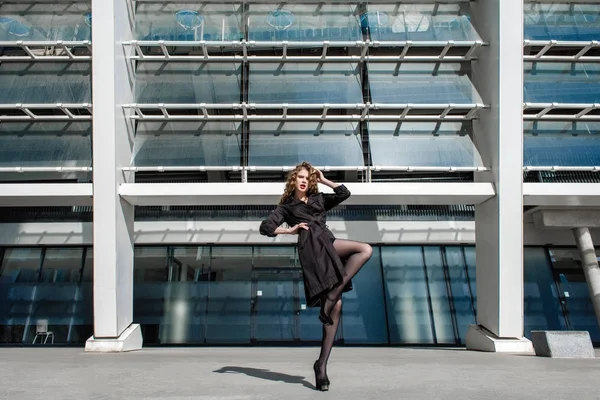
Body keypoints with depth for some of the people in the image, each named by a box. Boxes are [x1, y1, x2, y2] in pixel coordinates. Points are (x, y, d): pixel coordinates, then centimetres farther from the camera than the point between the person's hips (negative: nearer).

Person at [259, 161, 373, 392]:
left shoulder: (319, 199, 32)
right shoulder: (286, 206, 21)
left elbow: (344, 193, 20)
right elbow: (265, 227, 13)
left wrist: (324, 180, 27)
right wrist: (290, 230, 5)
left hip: (328, 247, 5)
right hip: (312, 246, -5)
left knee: (336, 307, -11)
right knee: (365, 250, -27)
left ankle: (322, 364, -10)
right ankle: (330, 299, -27)